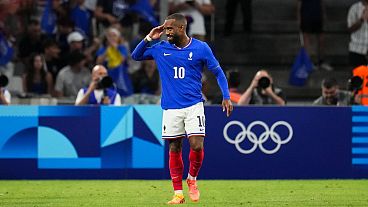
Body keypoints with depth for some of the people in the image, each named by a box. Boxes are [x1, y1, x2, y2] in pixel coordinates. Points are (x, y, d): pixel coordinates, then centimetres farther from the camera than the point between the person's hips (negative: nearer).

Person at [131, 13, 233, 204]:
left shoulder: (201, 48, -2)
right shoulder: (161, 49, 5)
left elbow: (218, 72, 6)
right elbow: (136, 56, 14)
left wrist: (226, 97, -3)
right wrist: (149, 38, -1)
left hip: (194, 106, -2)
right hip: (170, 108, 2)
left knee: (197, 146, -14)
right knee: (174, 150, 2)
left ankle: (192, 179, 13)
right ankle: (178, 194, 8)